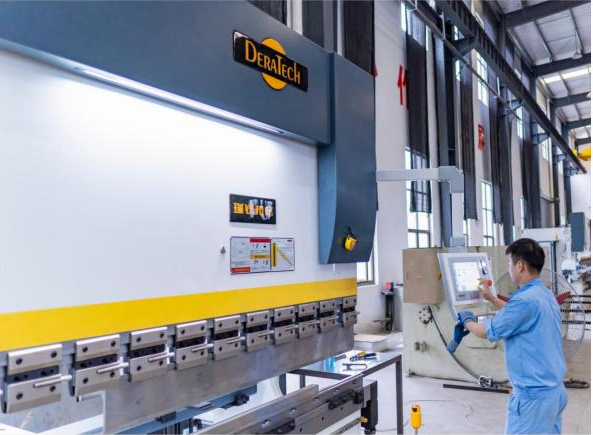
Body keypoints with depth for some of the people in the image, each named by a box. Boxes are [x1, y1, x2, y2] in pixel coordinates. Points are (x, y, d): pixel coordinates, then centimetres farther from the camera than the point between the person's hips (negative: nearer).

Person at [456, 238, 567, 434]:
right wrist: (492, 298, 31)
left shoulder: (526, 300, -23)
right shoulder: (545, 295, 6)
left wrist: (467, 321, 7)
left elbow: (488, 332, -12)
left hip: (533, 394, -9)